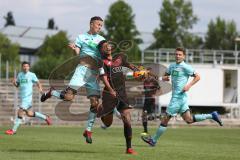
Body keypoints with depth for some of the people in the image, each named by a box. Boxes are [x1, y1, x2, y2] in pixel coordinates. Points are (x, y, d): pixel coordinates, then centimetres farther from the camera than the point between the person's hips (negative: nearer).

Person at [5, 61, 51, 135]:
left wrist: (40, 88, -21)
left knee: (20, 112, -13)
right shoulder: (20, 74, 12)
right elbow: (17, 85, 18)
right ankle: (45, 117, 32)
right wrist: (14, 82, -5)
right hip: (22, 97, 7)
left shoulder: (32, 75, -4)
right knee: (29, 114, 14)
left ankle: (13, 130, -9)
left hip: (28, 97, -7)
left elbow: (37, 82, 0)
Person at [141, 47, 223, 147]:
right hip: (175, 96, 9)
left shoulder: (185, 67, -9)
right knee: (189, 120, 6)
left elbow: (197, 77, -7)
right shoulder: (172, 66, 15)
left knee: (166, 119, -2)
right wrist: (164, 78, 2)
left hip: (179, 96, -9)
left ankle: (153, 140, 5)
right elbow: (165, 76, 25)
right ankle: (212, 116, 13)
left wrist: (189, 85, -19)